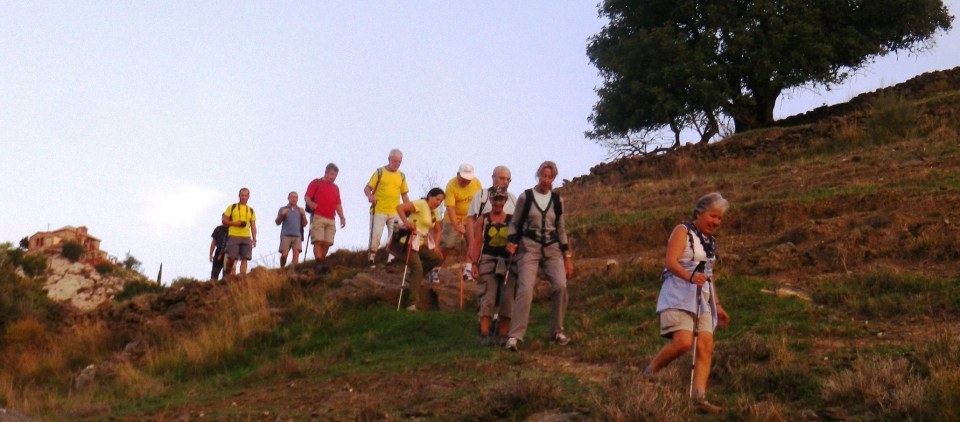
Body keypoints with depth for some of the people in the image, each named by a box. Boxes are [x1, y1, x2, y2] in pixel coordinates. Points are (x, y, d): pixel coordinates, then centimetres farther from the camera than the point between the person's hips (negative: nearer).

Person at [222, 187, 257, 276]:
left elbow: (253, 226, 14)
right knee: (231, 258, -8)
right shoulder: (232, 207, 9)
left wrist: (254, 239, 3)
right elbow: (224, 220, 6)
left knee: (244, 259, -6)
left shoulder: (251, 211, 16)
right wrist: (234, 223, -10)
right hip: (233, 236, -3)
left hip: (246, 237, 3)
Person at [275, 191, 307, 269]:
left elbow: (304, 224, 14)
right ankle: (282, 269, 9)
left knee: (296, 254, -16)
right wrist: (282, 215, -6)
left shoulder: (300, 210, 20)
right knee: (284, 254, -11)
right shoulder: (283, 209, 15)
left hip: (297, 236, 1)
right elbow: (277, 222, 12)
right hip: (286, 235, -1)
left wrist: (303, 215, -2)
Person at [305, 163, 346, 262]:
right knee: (318, 241, -14)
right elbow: (307, 198, 0)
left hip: (331, 220, 5)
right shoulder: (316, 183, 8)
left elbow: (338, 204, 23)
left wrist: (342, 217, 11)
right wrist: (311, 204, -21)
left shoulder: (336, 188, 24)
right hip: (318, 217, -5)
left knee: (327, 243, -5)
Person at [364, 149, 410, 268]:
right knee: (375, 235, -6)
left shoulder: (401, 176, 14)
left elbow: (404, 195, 17)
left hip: (395, 212, 4)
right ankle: (372, 259, 5)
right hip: (379, 210, -3)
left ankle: (391, 259, 2)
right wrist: (370, 196, -21)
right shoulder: (380, 172, 3)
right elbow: (367, 188, 1)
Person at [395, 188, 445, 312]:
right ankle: (413, 303, -17)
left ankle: (415, 277, 13)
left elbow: (437, 231, 23)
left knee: (437, 257, 0)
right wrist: (406, 223, -26)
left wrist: (435, 246, 9)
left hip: (422, 243, 8)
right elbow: (400, 207, -20)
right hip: (411, 242, -8)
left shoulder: (435, 212, 14)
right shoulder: (421, 204, -11)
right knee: (417, 268, -18)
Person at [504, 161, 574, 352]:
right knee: (525, 288, -18)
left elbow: (561, 229, 16)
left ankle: (556, 332, -3)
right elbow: (515, 223, 9)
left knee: (561, 285, -18)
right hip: (529, 248, -2)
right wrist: (511, 241, -9)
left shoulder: (557, 200, 10)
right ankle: (514, 336, -18)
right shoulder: (525, 197, 2)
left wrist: (567, 256, 12)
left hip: (552, 249, 3)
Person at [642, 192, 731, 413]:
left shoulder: (710, 241, 20)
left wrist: (717, 305, 26)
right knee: (683, 342, -21)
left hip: (702, 298, 7)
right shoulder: (683, 231, -3)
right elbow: (671, 262, -17)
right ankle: (650, 372, 1)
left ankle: (699, 397, -12)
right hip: (679, 295, -7)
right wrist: (690, 276, -35)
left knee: (706, 345, -8)